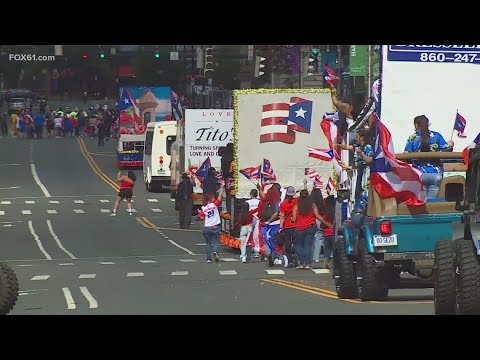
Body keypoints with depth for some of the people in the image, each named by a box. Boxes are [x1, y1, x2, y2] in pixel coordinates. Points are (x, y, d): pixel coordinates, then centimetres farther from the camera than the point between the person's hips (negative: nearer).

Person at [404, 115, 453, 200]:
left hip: (420, 175, -1)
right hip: (435, 173, 1)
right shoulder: (436, 136, 3)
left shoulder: (413, 138, 0)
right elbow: (445, 151, 1)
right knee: (432, 201, 3)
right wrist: (450, 146, 22)